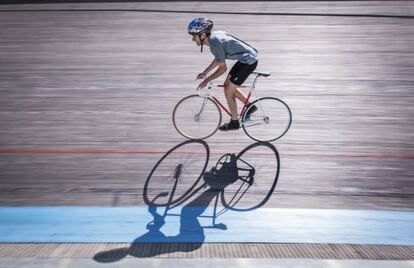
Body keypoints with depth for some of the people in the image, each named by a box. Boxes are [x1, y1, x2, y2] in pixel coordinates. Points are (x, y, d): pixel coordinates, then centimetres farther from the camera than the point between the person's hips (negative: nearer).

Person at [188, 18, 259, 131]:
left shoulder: (215, 43, -25)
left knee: (228, 90, -2)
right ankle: (250, 106, 28)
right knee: (228, 85, 16)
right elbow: (218, 59, 17)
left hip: (249, 61, -9)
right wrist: (205, 72, 16)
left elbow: (222, 68, -18)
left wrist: (207, 80, -10)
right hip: (246, 58, 9)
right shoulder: (214, 35, 4)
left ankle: (234, 122, 13)